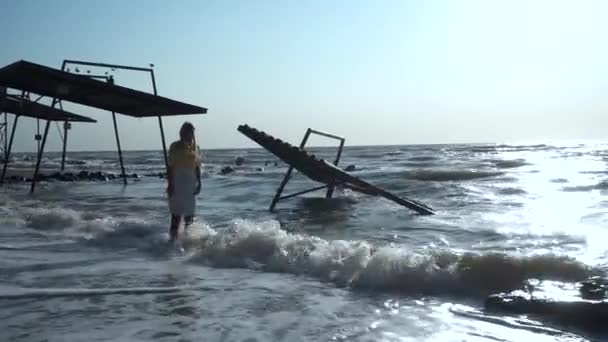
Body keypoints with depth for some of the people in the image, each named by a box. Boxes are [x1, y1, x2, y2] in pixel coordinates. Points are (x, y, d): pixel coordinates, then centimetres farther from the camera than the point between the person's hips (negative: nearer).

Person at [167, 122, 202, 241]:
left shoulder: (195, 147, 8)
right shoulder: (175, 147, -4)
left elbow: (197, 167, 11)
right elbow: (170, 166, -5)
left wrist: (198, 183, 4)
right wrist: (170, 184, -12)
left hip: (191, 182, 4)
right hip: (177, 182, -4)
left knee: (189, 211, 9)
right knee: (176, 213, -9)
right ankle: (173, 236, -8)